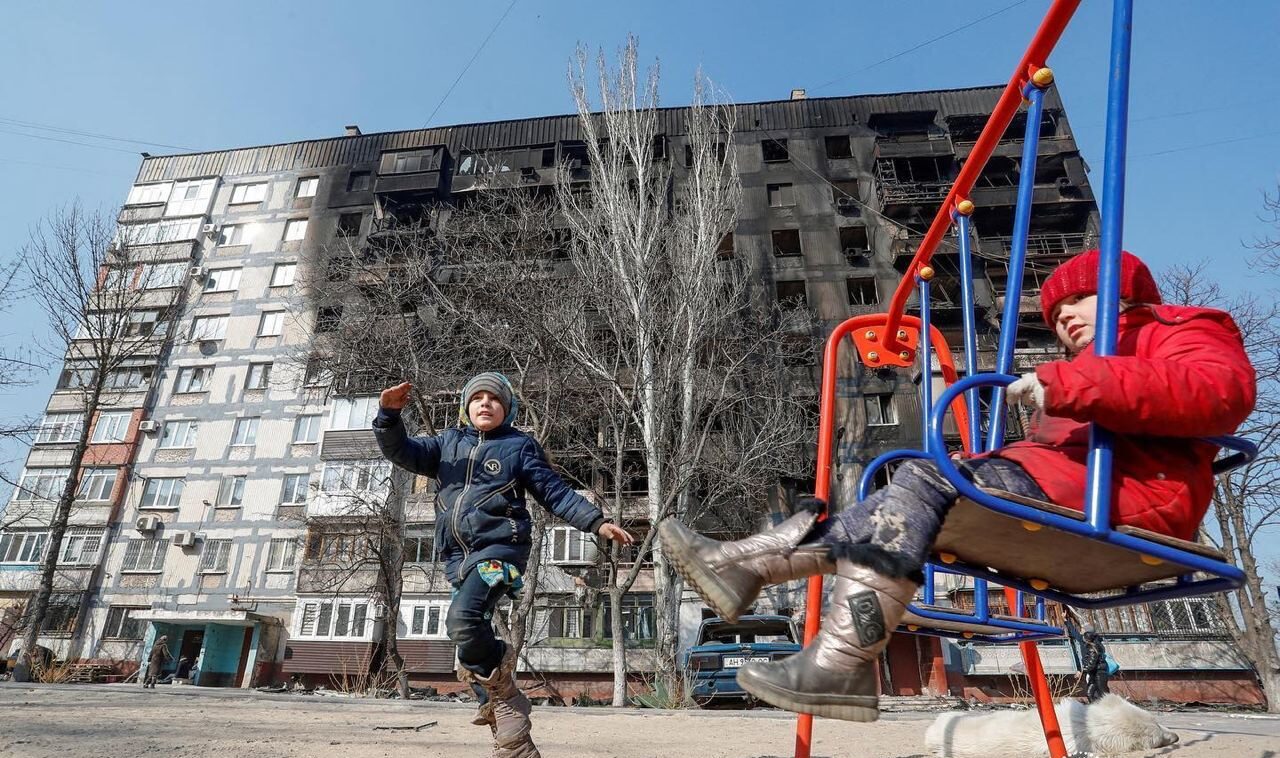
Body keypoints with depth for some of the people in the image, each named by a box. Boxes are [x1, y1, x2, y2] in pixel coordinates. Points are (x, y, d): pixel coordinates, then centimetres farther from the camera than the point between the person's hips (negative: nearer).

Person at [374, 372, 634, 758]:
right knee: (472, 639, 6)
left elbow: (556, 492, 5)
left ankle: (496, 680, -1)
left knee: (462, 619, -29)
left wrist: (597, 522, -5)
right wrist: (390, 414, -11)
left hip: (499, 547, -5)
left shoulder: (520, 445, 7)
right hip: (457, 556, 6)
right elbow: (401, 451, 9)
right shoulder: (447, 443, 17)